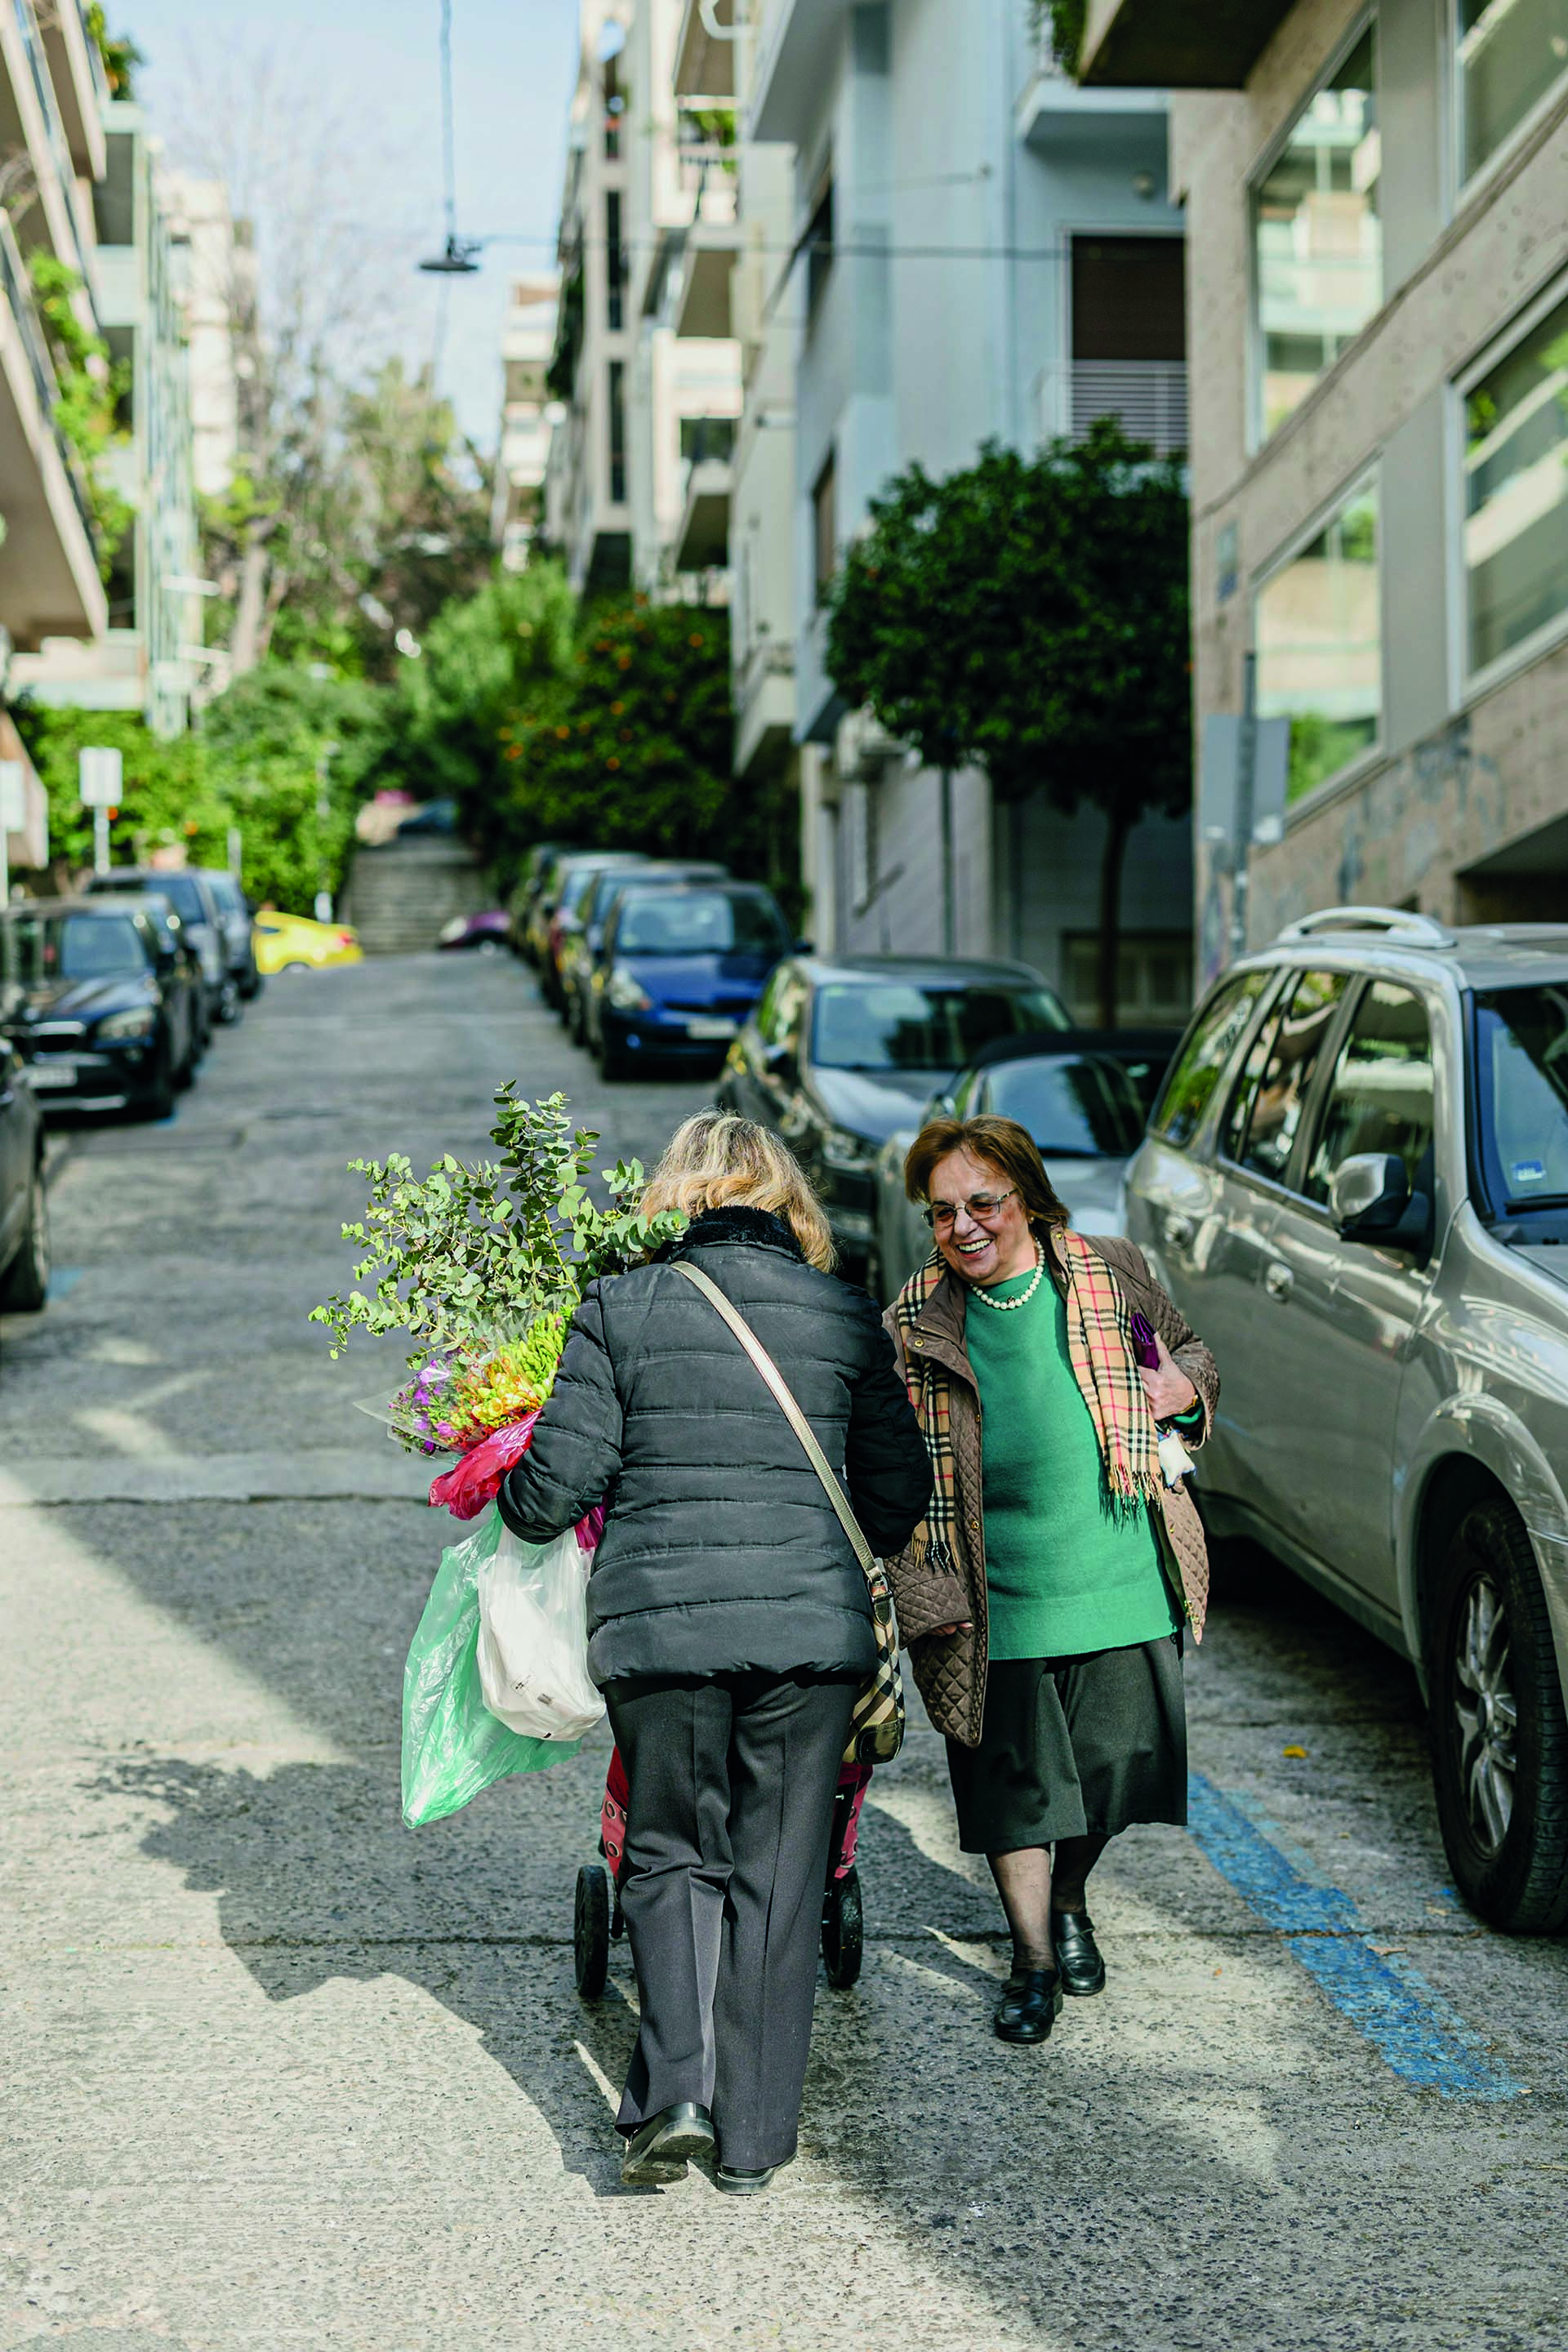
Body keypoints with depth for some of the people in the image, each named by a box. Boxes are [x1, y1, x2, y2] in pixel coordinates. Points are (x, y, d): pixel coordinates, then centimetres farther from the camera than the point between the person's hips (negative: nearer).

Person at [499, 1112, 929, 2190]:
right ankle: (755, 2137, 15)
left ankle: (677, 2087, 0)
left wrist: (506, 1498, 19)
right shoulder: (847, 1316, 4)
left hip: (655, 1624, 0)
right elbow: (900, 1496, 8)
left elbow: (555, 1490, -3)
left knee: (674, 1857, 17)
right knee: (778, 1877, 11)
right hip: (811, 1626, 1)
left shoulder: (618, 1310, 0)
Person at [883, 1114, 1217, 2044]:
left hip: (1120, 1574, 1)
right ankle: (1033, 1959, 22)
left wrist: (1186, 1394, -6)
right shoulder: (916, 1321, -1)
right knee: (1014, 1779, 4)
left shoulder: (1112, 1275, 0)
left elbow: (1193, 1353, 17)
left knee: (1114, 1760, 8)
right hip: (996, 1596, -1)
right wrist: (923, 1591, -7)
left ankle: (1069, 1900, 38)